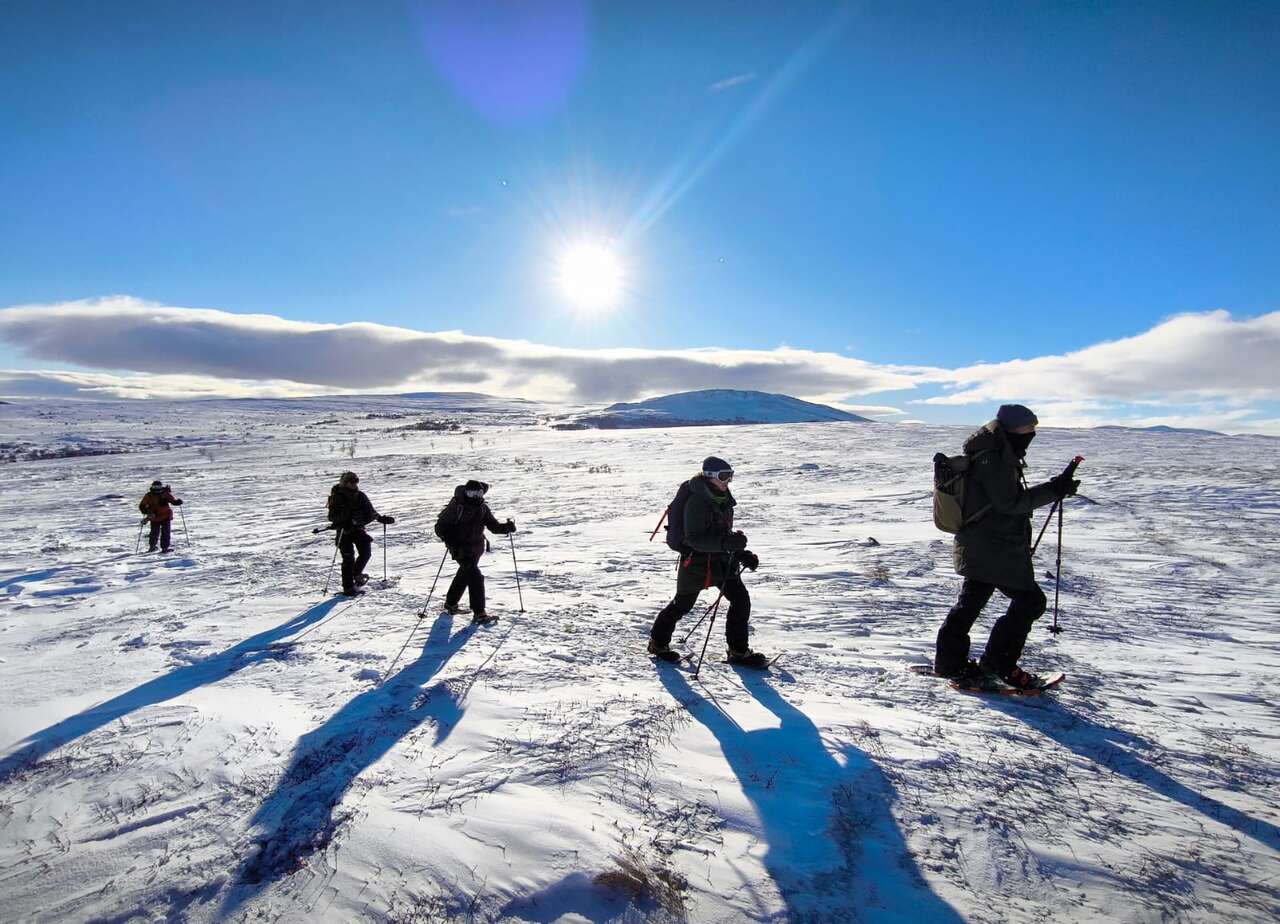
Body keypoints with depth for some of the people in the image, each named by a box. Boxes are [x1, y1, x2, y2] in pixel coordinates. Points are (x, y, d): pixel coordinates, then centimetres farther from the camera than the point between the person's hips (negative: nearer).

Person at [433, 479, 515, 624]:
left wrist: (507, 527, -20)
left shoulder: (482, 508, -2)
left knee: (465, 573, 22)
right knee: (475, 576, -18)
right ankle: (479, 613, -14)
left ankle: (451, 602, 45)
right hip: (460, 548, -7)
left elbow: (494, 526, -1)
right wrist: (451, 542, -27)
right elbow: (440, 527, -12)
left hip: (476, 546, 7)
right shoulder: (456, 507, -17)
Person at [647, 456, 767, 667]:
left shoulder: (723, 499, 6)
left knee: (741, 600, 0)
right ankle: (658, 642, 33)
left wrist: (742, 554, 8)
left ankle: (738, 651, 13)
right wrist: (726, 542, -38)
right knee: (683, 604, 10)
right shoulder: (697, 502, -22)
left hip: (722, 559, 7)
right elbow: (694, 539, -28)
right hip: (698, 561, -7)